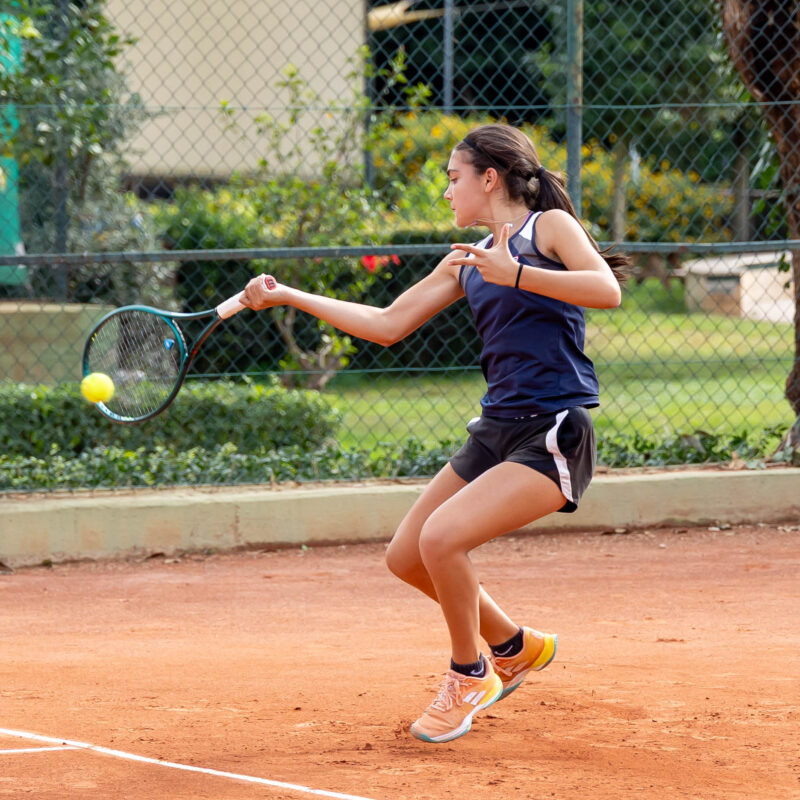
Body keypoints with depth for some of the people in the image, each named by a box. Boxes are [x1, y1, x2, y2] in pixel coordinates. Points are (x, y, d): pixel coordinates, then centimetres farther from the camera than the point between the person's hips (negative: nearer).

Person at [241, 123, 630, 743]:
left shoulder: (550, 225, -5)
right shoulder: (468, 261, 16)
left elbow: (607, 290, -22)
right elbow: (387, 324, 19)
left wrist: (513, 274, -26)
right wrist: (287, 297, 16)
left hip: (554, 434, -9)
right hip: (496, 430, 9)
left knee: (441, 537, -23)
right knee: (407, 558, 9)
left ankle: (470, 675, 1)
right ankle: (514, 648, 31)